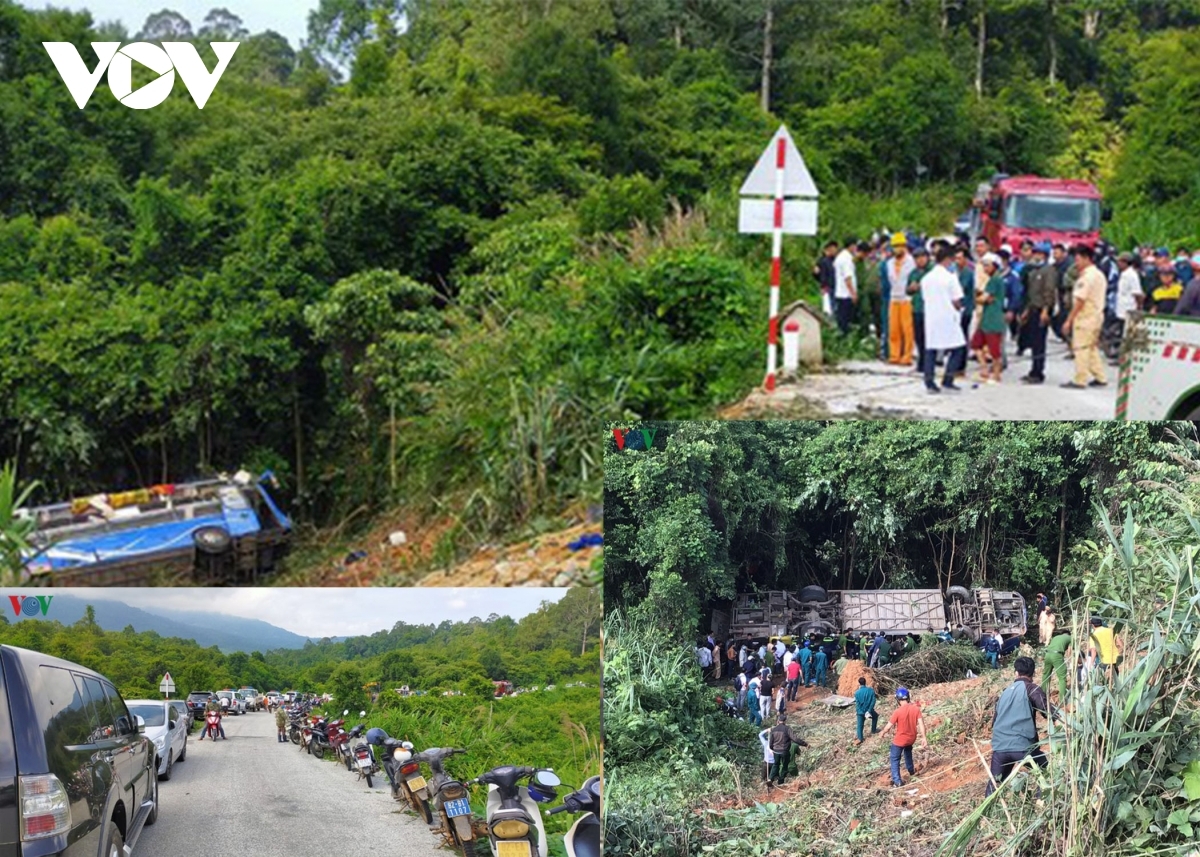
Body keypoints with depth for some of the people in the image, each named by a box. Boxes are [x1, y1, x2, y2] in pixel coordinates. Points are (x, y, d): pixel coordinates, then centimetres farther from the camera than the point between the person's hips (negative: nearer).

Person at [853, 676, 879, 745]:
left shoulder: (857, 693, -16)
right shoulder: (871, 690, -12)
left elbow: (857, 704, -11)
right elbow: (873, 701, -13)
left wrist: (856, 713, -1)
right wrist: (869, 710, -10)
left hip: (860, 712, -1)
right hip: (869, 710, 1)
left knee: (860, 725, 13)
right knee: (875, 716, 32)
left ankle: (860, 738, 17)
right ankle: (873, 730, 39)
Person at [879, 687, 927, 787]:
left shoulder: (897, 712, -24)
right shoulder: (916, 709, -13)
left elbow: (889, 726, -16)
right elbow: (921, 723, -12)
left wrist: (883, 733, 3)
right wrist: (924, 737, -5)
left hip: (900, 740, -5)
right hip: (911, 738, 5)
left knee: (895, 759, 10)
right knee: (908, 752, 35)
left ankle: (897, 780, 7)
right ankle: (911, 771, 50)